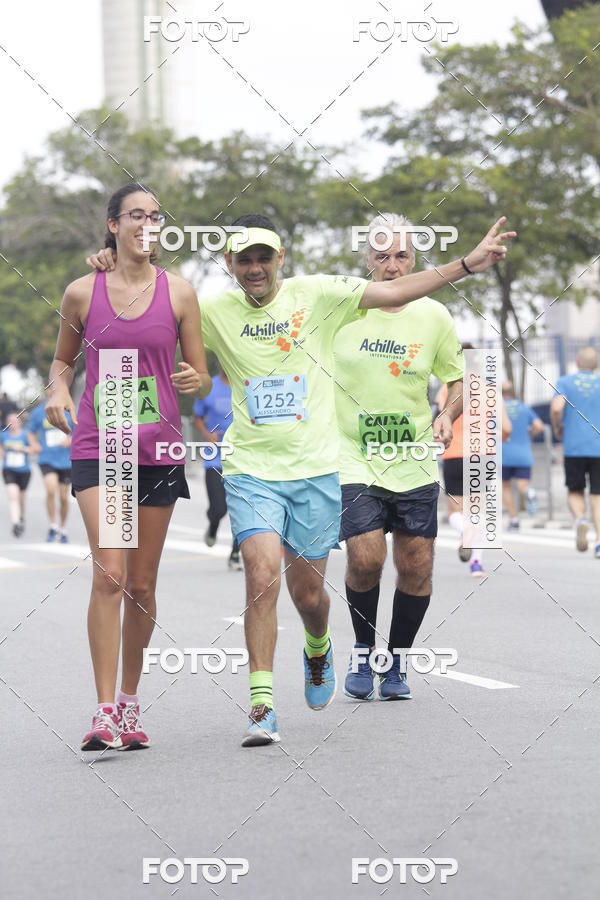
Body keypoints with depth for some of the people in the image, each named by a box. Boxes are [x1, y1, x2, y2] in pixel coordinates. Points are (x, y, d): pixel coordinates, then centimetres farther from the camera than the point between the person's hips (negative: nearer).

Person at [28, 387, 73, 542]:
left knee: (64, 498, 6)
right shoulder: (38, 412, 2)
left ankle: (62, 529, 28)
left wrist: (71, 440, -16)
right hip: (46, 460, -1)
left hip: (66, 461, 1)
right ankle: (53, 527, -9)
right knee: (51, 490, -24)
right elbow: (31, 432, 15)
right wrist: (35, 444, -6)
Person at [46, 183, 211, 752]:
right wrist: (58, 393, -4)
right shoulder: (82, 293, 3)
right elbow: (62, 360, 17)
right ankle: (104, 713, -16)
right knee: (109, 574, -15)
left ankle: (130, 703, 24)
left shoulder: (178, 293, 4)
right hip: (97, 446, -2)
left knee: (141, 584, 8)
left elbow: (201, 376, 8)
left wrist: (194, 381, -15)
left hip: (158, 449, 2)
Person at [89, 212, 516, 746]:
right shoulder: (215, 311, 2)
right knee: (262, 574, -19)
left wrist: (468, 264, -7)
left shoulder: (316, 295, -1)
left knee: (307, 592, 8)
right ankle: (261, 704, -14)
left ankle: (318, 648, 45)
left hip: (315, 468, 0)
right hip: (250, 468, 0)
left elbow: (394, 292, -2)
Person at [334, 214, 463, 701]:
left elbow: (459, 378, 14)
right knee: (365, 558, -16)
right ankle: (363, 653, 10)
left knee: (416, 567, 0)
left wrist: (447, 415, -5)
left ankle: (397, 663, 21)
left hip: (415, 464, 2)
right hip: (354, 462, -2)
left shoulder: (434, 316, 2)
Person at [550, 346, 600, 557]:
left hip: (573, 447, 0)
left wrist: (557, 428, 7)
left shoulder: (564, 382, 3)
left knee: (575, 492, 14)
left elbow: (556, 408, -12)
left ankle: (580, 519, -17)